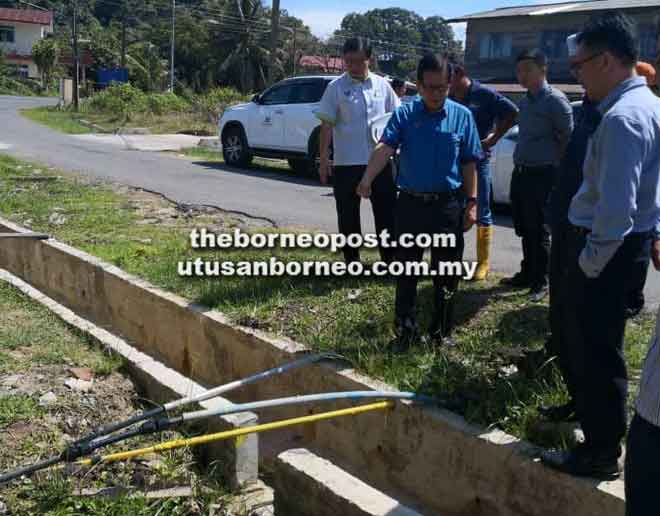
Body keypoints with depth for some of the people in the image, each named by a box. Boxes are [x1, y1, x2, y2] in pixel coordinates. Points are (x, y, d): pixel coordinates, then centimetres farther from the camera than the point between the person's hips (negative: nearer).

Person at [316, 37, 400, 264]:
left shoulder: (382, 85, 5)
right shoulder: (336, 88, -3)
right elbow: (327, 124, -4)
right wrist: (324, 158, -10)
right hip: (346, 162, -2)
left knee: (387, 212, 7)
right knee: (348, 215, 7)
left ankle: (389, 258, 19)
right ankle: (352, 262, 19)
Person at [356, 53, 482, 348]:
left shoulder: (462, 116, 1)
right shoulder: (404, 114, -2)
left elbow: (469, 163, 5)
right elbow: (385, 147, -18)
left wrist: (471, 203, 1)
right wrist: (367, 179, -35)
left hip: (448, 205, 1)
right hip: (410, 203, 0)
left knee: (446, 273, 9)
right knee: (406, 269, 8)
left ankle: (442, 332, 25)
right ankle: (405, 329, 22)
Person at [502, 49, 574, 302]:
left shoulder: (555, 100, -11)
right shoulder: (524, 101, 14)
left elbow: (569, 138, -10)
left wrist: (556, 166, -4)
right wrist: (520, 162, 15)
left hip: (542, 175, -8)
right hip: (520, 173, 8)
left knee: (538, 231, 0)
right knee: (523, 229, 16)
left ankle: (540, 282, 10)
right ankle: (527, 274, 29)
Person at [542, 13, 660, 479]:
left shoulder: (623, 117, -24)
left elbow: (616, 208, -29)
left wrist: (590, 262, -19)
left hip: (606, 247, -10)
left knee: (597, 349, 1)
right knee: (593, 341, 25)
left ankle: (601, 453, 14)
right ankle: (588, 410, 44)